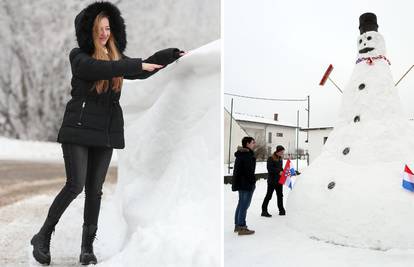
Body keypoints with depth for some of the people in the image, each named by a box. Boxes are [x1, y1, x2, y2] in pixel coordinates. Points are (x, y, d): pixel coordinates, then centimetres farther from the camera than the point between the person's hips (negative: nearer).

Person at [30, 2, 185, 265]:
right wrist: (138, 65, -24)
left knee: (95, 190, 4)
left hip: (106, 133, 4)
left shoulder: (117, 58, 13)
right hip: (78, 129, -4)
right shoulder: (79, 56, 0)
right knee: (76, 185, -10)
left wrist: (175, 53, 8)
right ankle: (43, 236, 8)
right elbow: (98, 69, -21)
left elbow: (144, 69, 17)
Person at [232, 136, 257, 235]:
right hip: (246, 183, -10)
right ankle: (242, 228, -5)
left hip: (239, 182, 10)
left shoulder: (240, 154, 14)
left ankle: (237, 225, 24)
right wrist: (252, 182, -15)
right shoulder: (248, 155, -17)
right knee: (244, 205, -7)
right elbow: (249, 170, -22)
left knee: (241, 204, 17)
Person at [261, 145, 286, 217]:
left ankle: (281, 210, 22)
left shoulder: (280, 159, 13)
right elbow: (269, 168, -19)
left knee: (280, 195, 12)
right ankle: (264, 211, 2)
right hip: (272, 181, -8)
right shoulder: (271, 159, -11)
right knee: (269, 195, -4)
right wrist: (278, 172, -24)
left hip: (279, 180, 8)